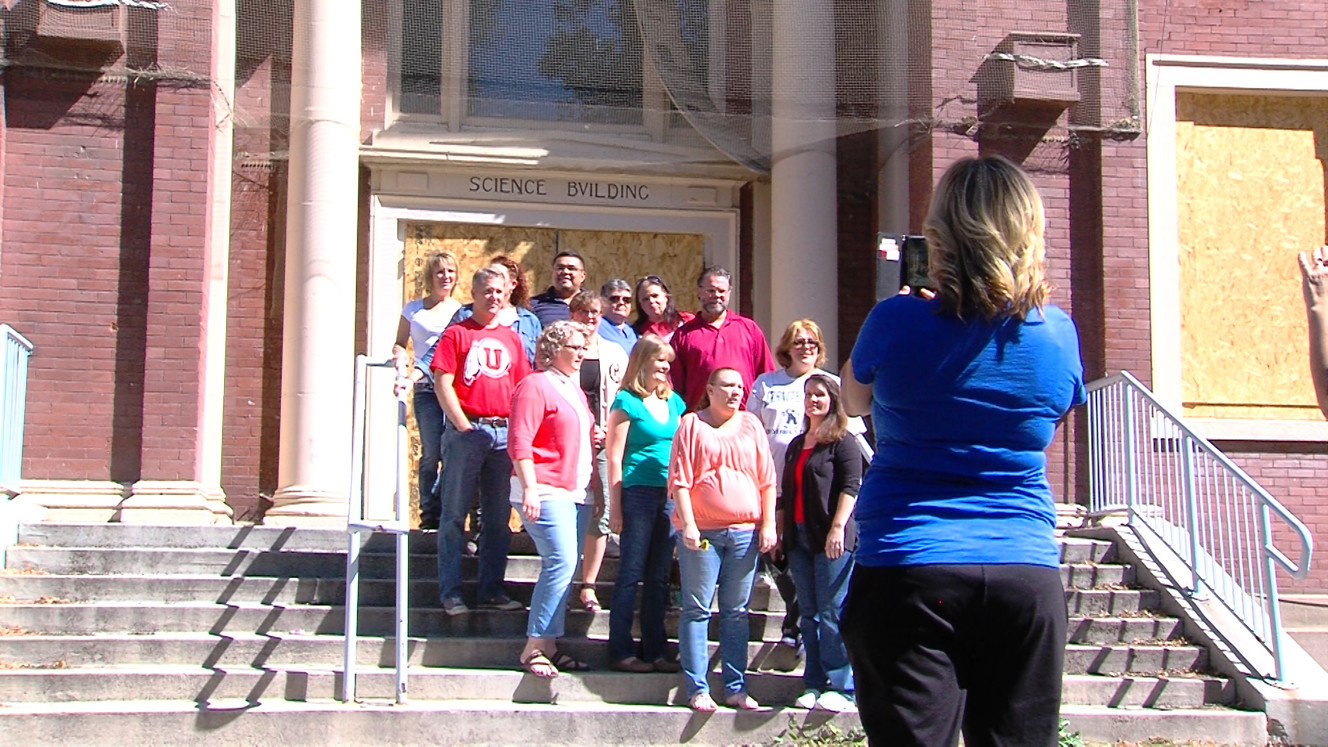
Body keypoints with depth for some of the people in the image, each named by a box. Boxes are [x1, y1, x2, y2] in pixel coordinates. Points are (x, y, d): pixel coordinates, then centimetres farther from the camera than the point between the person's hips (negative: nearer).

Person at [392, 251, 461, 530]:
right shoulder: (413, 309, 15)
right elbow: (399, 343, 18)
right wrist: (400, 354, -5)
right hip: (426, 388, 0)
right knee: (431, 452, -9)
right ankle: (429, 515, -3)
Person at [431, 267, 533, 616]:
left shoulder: (511, 339, 16)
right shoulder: (457, 333, 3)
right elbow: (442, 383, -4)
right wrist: (463, 426, -12)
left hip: (505, 433, 5)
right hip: (467, 430, -5)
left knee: (499, 517, 7)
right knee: (454, 513, -3)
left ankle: (492, 589, 14)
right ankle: (451, 593, 0)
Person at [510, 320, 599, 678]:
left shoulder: (574, 389, 21)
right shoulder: (536, 385, -6)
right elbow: (519, 441, -14)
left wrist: (594, 438, 14)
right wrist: (529, 488, -21)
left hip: (576, 493, 9)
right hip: (546, 491, -9)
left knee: (565, 567, 6)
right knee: (561, 562, -16)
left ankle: (548, 645, 10)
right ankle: (534, 647, -11)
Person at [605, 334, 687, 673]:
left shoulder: (673, 401, 15)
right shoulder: (627, 402, -4)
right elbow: (614, 457, -7)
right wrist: (615, 506, -11)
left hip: (670, 496, 6)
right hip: (637, 493, -6)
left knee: (659, 578, 9)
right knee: (631, 575, -2)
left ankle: (654, 650, 16)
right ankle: (621, 651, 4)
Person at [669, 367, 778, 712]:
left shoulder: (751, 425, 12)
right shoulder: (692, 425, 3)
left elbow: (767, 479, 11)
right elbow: (680, 480, -3)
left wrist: (769, 523, 4)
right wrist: (688, 524, -11)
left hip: (745, 532, 3)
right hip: (701, 532, -3)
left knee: (737, 612, 7)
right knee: (697, 609, -1)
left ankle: (736, 688, 12)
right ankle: (697, 690, 2)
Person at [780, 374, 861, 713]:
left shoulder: (843, 441, -2)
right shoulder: (797, 445, 21)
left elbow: (850, 486, -12)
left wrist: (838, 527, -21)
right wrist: (777, 532, 17)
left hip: (831, 539, -7)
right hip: (799, 538, 7)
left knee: (831, 612, -8)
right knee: (809, 613, 6)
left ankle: (841, 688, -4)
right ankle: (814, 685, 10)